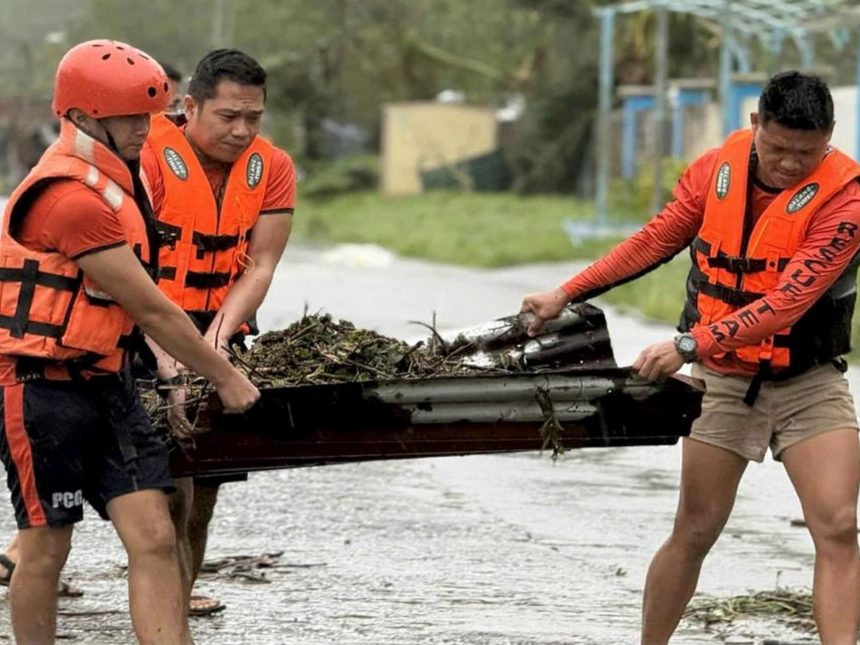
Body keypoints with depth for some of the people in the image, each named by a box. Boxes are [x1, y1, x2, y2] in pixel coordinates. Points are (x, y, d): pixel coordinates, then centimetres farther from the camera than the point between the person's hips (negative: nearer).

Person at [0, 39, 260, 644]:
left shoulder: (121, 177, 10)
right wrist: (224, 377, -7)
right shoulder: (73, 196, -21)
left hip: (106, 383, 9)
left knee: (154, 538, -3)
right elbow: (148, 308, -16)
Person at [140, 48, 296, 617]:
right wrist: (171, 365, -37)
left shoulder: (272, 168, -3)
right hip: (150, 332, -5)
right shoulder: (149, 159, -20)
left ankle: (184, 591, 29)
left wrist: (217, 338, -24)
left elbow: (260, 267, -7)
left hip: (221, 332, 5)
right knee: (173, 480, -15)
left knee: (206, 484, 13)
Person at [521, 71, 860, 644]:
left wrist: (690, 345, -34)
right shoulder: (719, 168, -7)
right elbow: (657, 240, 7)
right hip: (724, 380, 2)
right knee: (695, 532, 4)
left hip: (810, 383, -2)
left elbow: (790, 299, -28)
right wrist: (568, 294, 5)